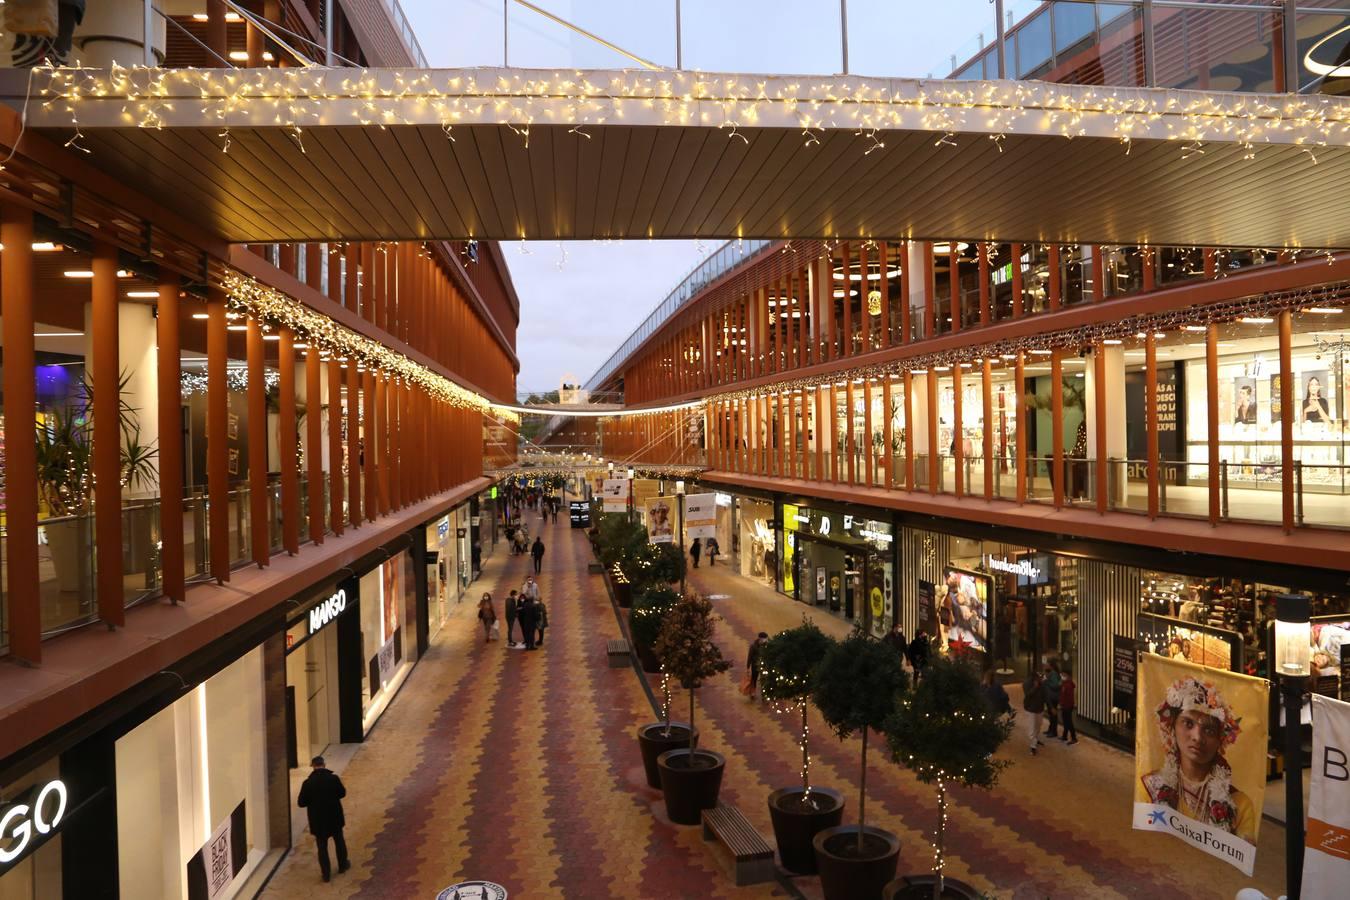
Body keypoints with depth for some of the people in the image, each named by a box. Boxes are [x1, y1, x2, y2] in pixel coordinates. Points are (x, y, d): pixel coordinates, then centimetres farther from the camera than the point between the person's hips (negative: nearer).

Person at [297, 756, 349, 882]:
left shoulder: (308, 783, -17)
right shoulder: (333, 778, -14)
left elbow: (301, 803, -10)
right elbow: (342, 793, -1)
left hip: (318, 821, -1)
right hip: (334, 817, 1)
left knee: (322, 846, 12)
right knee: (339, 841, 22)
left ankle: (326, 873, 17)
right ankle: (342, 865, 37)